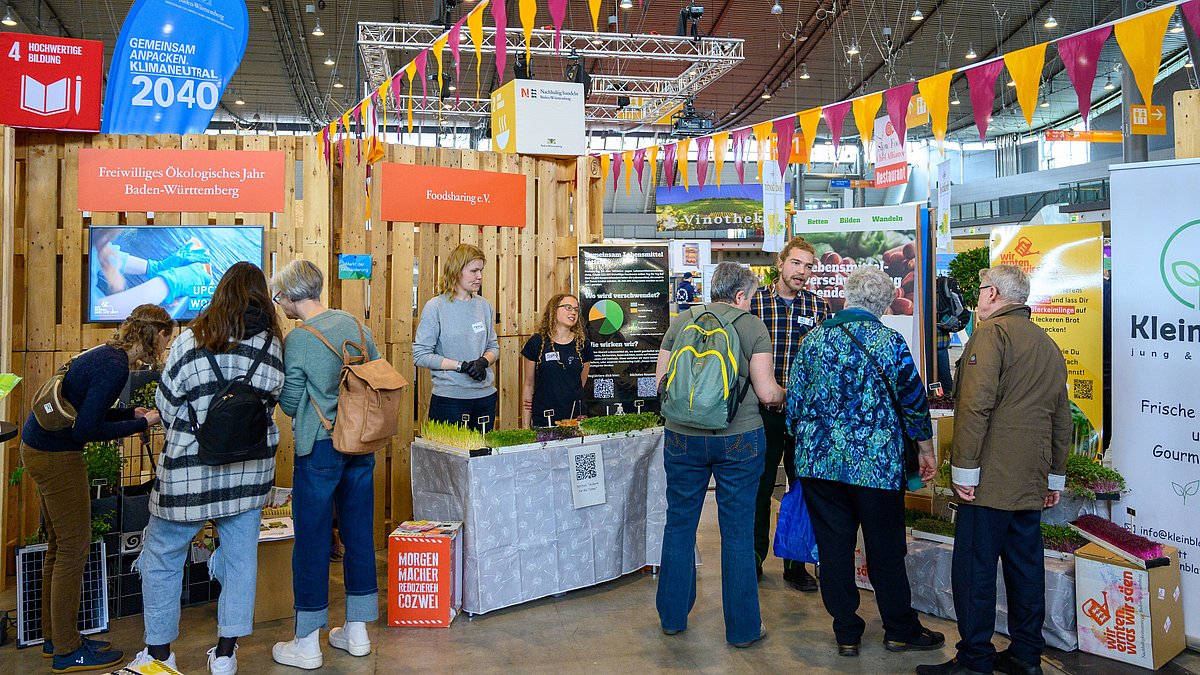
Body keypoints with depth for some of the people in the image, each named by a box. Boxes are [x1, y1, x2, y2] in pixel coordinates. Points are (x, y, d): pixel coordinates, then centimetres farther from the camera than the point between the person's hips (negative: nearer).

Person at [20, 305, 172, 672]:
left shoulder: (105, 354, 8)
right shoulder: (115, 367, -21)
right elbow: (85, 429, -23)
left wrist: (132, 412, 11)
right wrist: (141, 424, -15)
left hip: (37, 447, 10)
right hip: (56, 456, -10)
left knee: (59, 546, 18)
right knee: (74, 548, -1)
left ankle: (55, 637, 30)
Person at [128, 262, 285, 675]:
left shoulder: (191, 342, -11)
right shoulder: (273, 346, -5)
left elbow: (167, 404, -2)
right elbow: (271, 401, 3)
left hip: (189, 470, -2)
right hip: (249, 471, 3)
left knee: (161, 557, 16)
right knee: (240, 556, 13)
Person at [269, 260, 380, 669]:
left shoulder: (297, 340, -14)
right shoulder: (355, 324, 3)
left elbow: (289, 404, -7)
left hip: (319, 447, -6)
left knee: (312, 540, 5)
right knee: (359, 534, 13)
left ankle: (307, 644, 15)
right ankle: (357, 631, 26)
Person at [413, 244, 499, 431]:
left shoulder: (485, 306, 7)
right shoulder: (435, 307, -7)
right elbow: (420, 355, -10)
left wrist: (484, 361, -7)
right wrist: (462, 366, -15)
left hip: (485, 396, 5)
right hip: (450, 398, -5)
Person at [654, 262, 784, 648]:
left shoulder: (682, 321, 5)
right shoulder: (752, 327, -4)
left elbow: (660, 379, 7)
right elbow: (766, 392, -9)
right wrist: (785, 395, 13)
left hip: (683, 438, 3)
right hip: (739, 440, -3)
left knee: (679, 525, 15)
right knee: (738, 532, 7)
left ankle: (673, 617, 28)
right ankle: (742, 628, 19)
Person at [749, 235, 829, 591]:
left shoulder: (819, 306, 4)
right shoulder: (754, 302, -2)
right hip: (764, 412, -2)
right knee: (760, 487, 9)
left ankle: (795, 564, 24)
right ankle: (754, 558, 25)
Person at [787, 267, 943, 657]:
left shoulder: (814, 339, 3)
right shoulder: (889, 342, -6)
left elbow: (794, 400, 6)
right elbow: (913, 400, -1)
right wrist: (926, 449, 12)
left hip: (819, 461, 3)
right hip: (875, 463, -2)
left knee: (833, 548, 10)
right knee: (885, 550, 10)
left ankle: (846, 634, 19)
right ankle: (900, 630, 25)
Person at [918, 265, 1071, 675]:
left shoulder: (992, 333, -8)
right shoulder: (1048, 344, 18)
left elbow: (975, 406, -19)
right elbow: (1062, 419, 21)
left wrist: (964, 469, -15)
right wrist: (1055, 478, 26)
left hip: (992, 477, -9)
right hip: (1032, 482, 9)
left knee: (974, 568, -3)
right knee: (1025, 564, 14)